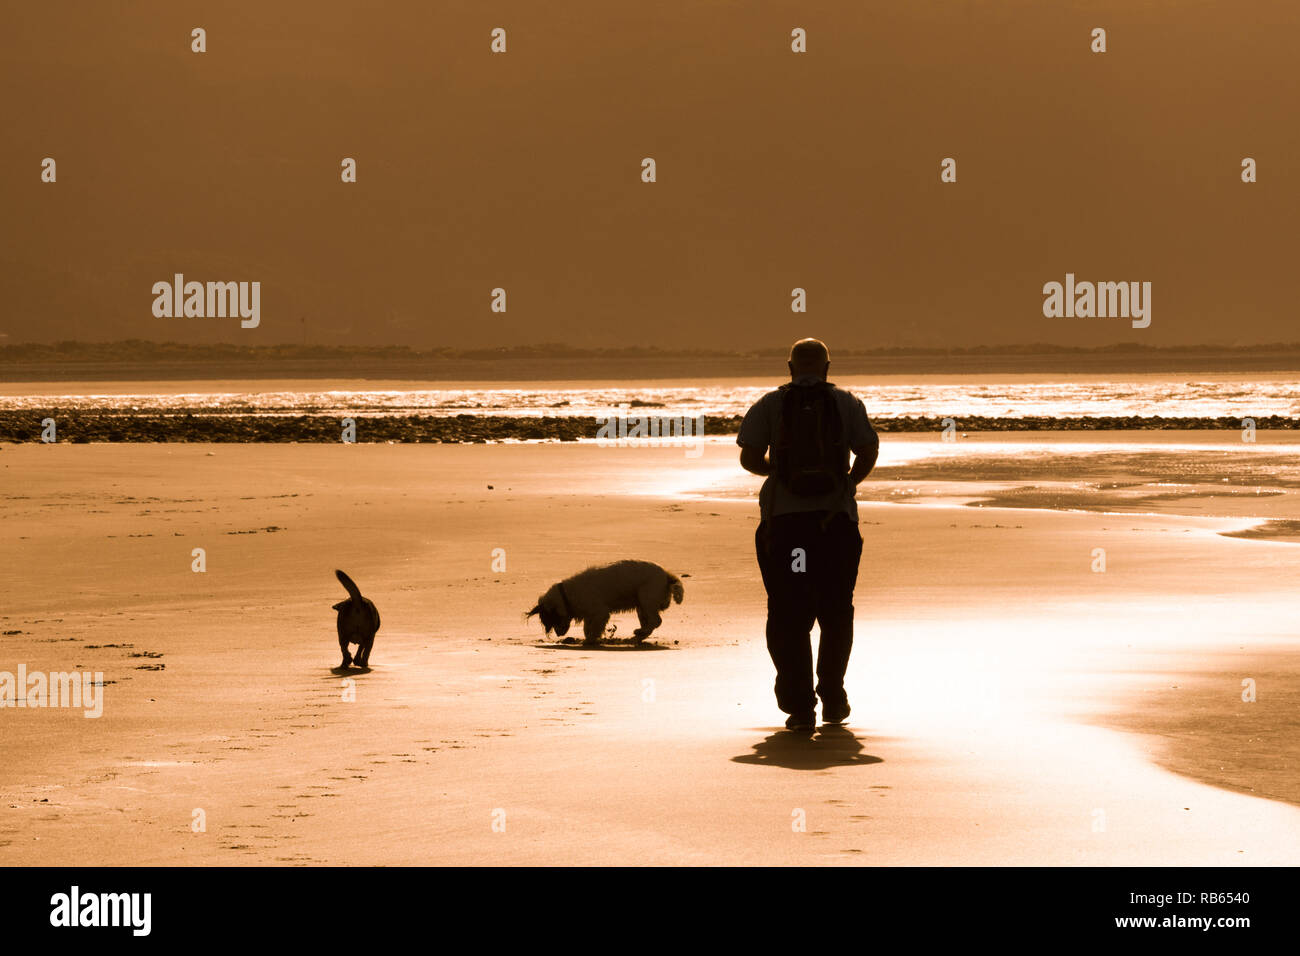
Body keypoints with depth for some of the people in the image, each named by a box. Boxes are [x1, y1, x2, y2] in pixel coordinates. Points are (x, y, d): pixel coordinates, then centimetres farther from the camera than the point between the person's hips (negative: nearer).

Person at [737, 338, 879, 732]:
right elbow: (868, 452, -4)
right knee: (836, 611, 17)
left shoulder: (769, 405, 4)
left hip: (784, 520, -1)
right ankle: (832, 695, 18)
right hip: (836, 517, 1)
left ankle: (799, 705, -6)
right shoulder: (846, 404, 5)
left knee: (788, 614, 2)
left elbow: (749, 458, -3)